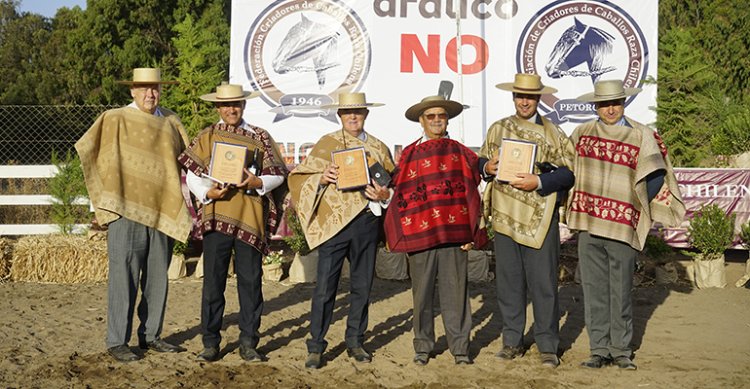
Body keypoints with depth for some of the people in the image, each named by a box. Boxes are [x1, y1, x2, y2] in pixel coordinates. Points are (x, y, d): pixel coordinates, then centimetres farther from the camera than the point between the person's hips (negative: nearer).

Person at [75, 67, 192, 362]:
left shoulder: (170, 122, 12)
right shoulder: (115, 120, -1)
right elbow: (86, 149, -1)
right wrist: (106, 201, -4)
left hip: (163, 212, 5)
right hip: (127, 211, -5)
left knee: (157, 278, 9)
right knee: (124, 277, -5)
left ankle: (151, 336, 20)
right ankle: (117, 342, 1)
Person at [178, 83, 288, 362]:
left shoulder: (260, 137, 10)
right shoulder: (206, 137, 10)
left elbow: (278, 174, 8)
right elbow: (191, 175, 6)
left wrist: (258, 182, -13)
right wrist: (208, 193, -13)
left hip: (250, 217, 0)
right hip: (216, 216, 0)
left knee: (250, 281, 2)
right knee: (213, 280, 0)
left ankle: (248, 343, 12)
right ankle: (210, 342, 9)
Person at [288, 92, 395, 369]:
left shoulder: (379, 148, 14)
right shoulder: (327, 144, 6)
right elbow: (300, 177, 4)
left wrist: (385, 195, -6)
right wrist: (322, 178, -15)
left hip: (367, 222, 3)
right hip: (334, 222, -3)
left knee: (362, 286, 9)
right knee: (325, 286, -6)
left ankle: (355, 342, 22)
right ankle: (316, 347, 3)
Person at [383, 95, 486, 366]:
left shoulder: (460, 153, 9)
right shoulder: (408, 156, 9)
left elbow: (472, 193, 8)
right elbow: (400, 196, 9)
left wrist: (472, 232, 1)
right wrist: (402, 234, 1)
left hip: (454, 233, 0)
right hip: (419, 233, 0)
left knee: (455, 292, 0)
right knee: (422, 293, 5)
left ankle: (460, 347, 8)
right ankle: (423, 346, 15)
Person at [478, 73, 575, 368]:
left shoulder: (553, 134, 1)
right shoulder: (497, 130, 13)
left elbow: (569, 173, -4)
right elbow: (482, 161, 21)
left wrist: (539, 182, -18)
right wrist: (487, 167, -3)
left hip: (539, 217, -3)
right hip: (504, 214, 3)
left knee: (543, 283, -1)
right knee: (508, 281, 9)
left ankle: (548, 346, 8)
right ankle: (512, 342, 20)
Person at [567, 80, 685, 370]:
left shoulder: (641, 136, 0)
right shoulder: (582, 133, 9)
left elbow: (655, 177, 0)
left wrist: (637, 206, 0)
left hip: (622, 226, -2)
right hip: (588, 225, 2)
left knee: (620, 292, 2)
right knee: (593, 289, 5)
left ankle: (621, 350, 14)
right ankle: (599, 349, 12)